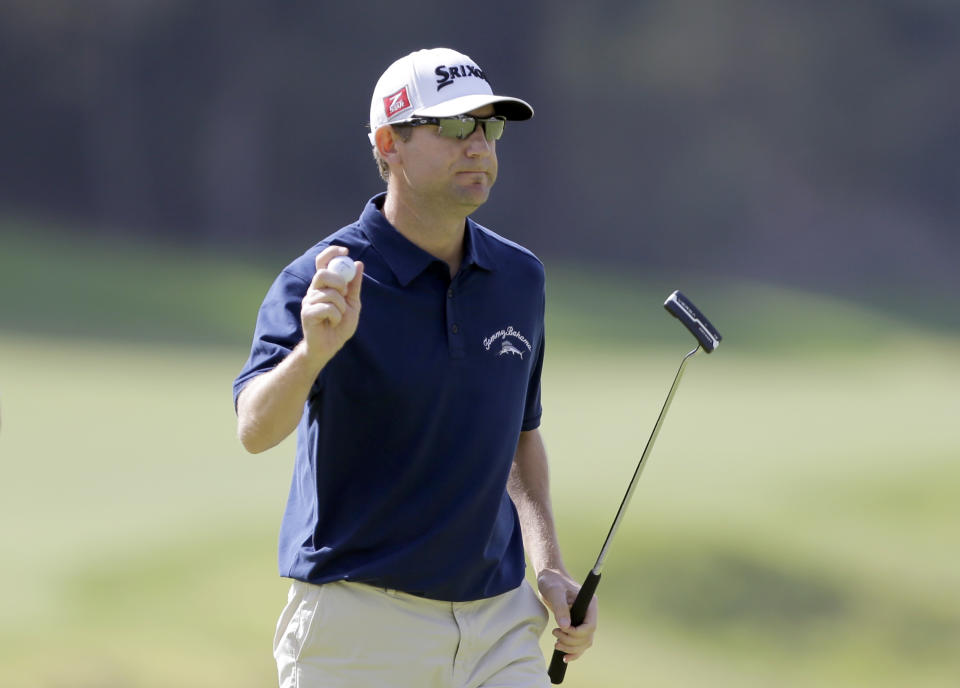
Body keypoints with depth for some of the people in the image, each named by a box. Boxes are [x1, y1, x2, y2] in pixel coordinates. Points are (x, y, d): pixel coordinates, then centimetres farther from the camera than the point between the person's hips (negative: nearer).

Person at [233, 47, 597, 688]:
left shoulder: (520, 278, 8)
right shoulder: (324, 282, -11)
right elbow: (256, 429, -26)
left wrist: (550, 566, 7)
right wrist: (313, 352, -46)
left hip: (499, 621, 5)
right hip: (359, 625, -4)